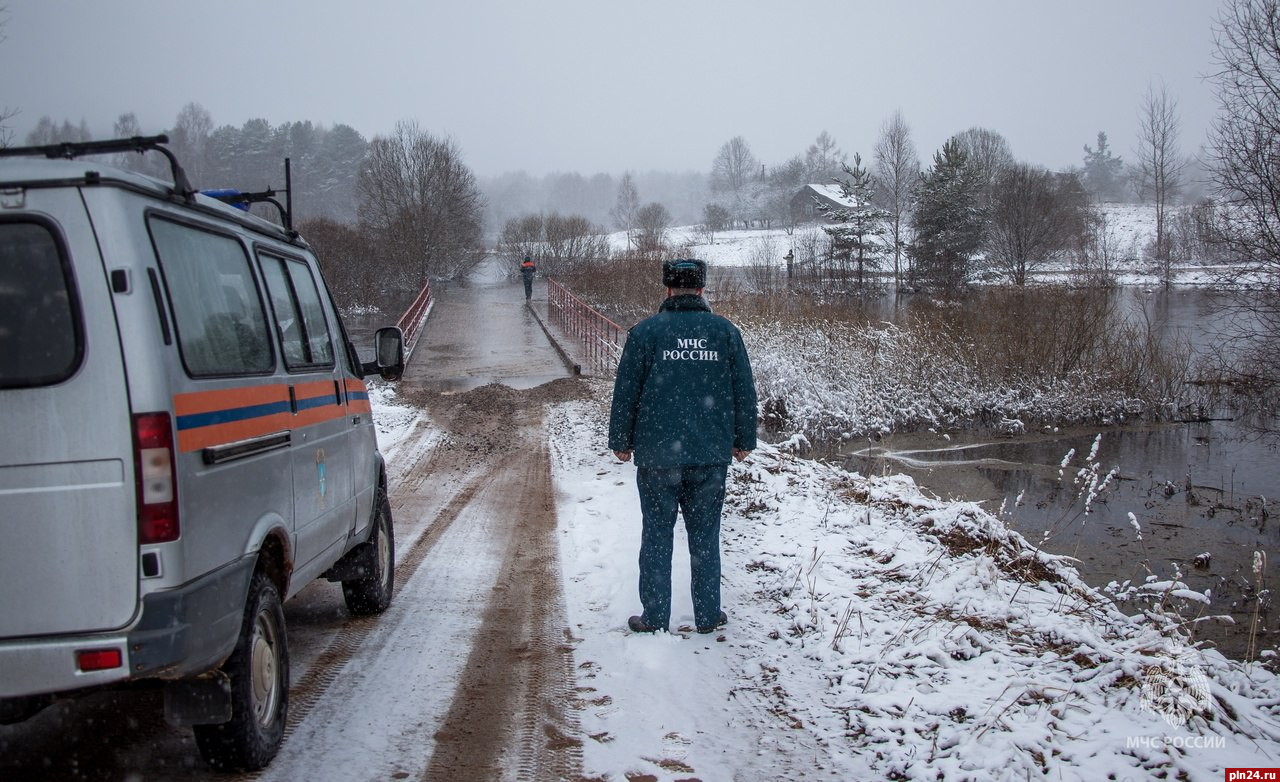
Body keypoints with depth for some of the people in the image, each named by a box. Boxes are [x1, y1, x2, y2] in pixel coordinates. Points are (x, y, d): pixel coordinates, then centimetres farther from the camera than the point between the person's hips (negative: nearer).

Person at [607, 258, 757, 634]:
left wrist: (621, 442, 11)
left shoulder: (645, 331, -4)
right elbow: (744, 391, 6)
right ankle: (708, 615, 18)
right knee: (705, 534, 11)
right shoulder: (726, 331, 1)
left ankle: (655, 618, 13)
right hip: (711, 454, 2)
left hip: (657, 453, -1)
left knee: (657, 534, 8)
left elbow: (626, 392, -1)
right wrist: (743, 441, 17)